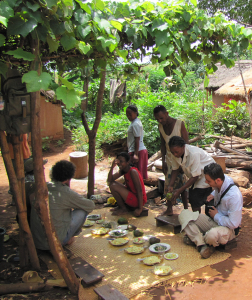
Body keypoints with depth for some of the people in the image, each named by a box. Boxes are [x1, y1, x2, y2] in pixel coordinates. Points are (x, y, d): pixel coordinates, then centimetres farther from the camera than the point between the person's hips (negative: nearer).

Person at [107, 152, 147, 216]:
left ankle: (123, 209, 0)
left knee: (113, 186, -19)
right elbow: (109, 180, -2)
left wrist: (140, 208, -25)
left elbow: (139, 190, -24)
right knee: (111, 183, 9)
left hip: (138, 200, -9)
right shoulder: (122, 170, 3)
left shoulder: (133, 172, -23)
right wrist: (112, 166, -16)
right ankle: (121, 206, 15)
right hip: (132, 194, 9)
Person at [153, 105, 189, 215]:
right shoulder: (160, 127, 1)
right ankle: (169, 209, 14)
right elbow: (163, 144, 9)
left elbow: (186, 143, -10)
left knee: (182, 184, -2)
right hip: (169, 160, 5)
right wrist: (163, 161, 6)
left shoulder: (179, 124, -14)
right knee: (168, 184, 5)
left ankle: (186, 208, 9)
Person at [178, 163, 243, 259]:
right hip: (214, 220, 8)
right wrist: (213, 194, 6)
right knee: (184, 214, -9)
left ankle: (195, 238, -7)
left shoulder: (234, 196, -29)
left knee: (212, 235, -43)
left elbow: (233, 224, -27)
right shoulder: (222, 180, -8)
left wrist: (216, 216, -15)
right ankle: (202, 245, -25)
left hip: (227, 228, -8)